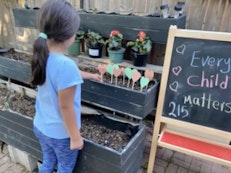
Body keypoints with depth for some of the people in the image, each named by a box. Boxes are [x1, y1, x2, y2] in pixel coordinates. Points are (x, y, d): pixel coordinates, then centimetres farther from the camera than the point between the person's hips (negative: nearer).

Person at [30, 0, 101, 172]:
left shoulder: (43, 56, -6)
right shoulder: (66, 64, -33)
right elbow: (65, 107, -27)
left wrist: (91, 75, 25)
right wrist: (75, 137, -13)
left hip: (41, 127, 7)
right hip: (60, 133, -6)